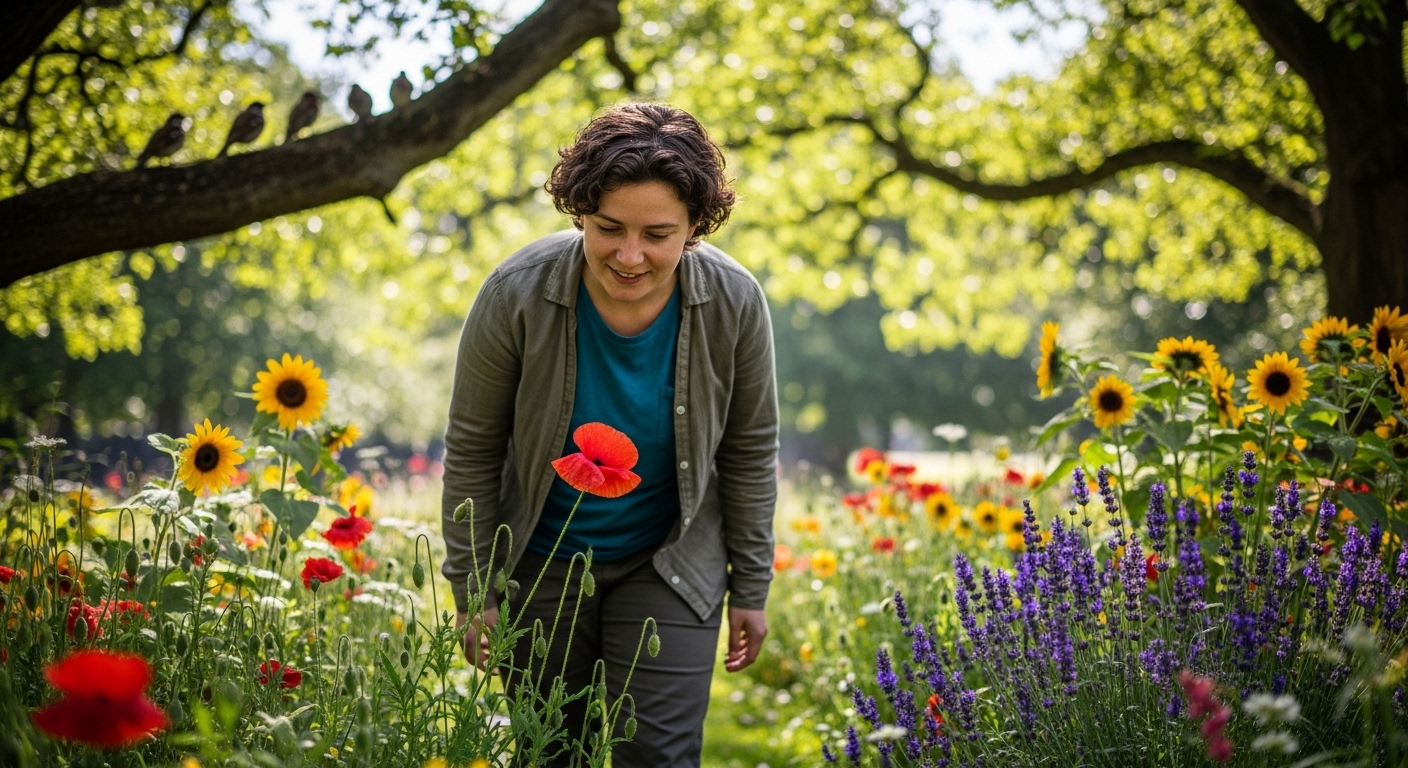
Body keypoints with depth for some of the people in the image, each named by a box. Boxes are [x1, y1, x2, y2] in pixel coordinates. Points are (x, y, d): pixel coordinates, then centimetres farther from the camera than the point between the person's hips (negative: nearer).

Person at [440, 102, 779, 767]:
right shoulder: (516, 296, -23)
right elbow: (472, 451, -11)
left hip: (669, 566, 0)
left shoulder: (734, 304, -19)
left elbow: (750, 452, -4)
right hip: (541, 563, 0)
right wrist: (472, 591, -7)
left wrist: (750, 588, 2)